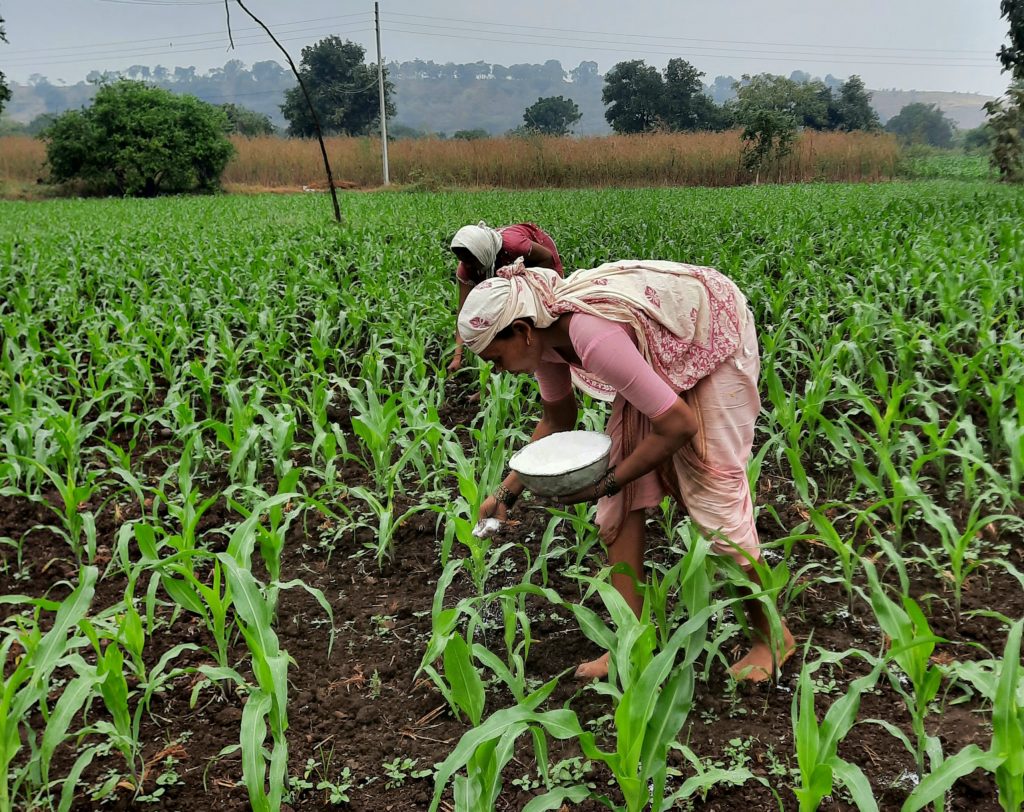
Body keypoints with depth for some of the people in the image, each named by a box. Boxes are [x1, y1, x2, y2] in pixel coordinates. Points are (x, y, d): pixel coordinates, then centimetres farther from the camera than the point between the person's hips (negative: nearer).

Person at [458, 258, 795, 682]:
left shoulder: (593, 337, -40)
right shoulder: (544, 335, -13)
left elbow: (680, 424, -33)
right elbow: (558, 419, 5)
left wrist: (608, 482, -25)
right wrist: (507, 492, 1)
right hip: (657, 351, 8)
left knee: (713, 486, -9)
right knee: (623, 492, -2)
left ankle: (771, 635, 12)